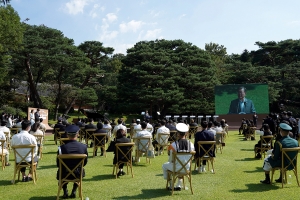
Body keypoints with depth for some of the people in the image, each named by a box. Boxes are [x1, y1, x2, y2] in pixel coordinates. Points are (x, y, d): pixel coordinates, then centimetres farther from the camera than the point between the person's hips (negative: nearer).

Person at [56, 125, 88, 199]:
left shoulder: (62, 147, -19)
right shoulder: (84, 146, -14)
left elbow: (58, 164, -8)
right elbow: (85, 162, -1)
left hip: (65, 175, 0)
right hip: (78, 174, 1)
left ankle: (65, 192, 28)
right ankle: (74, 191, 26)